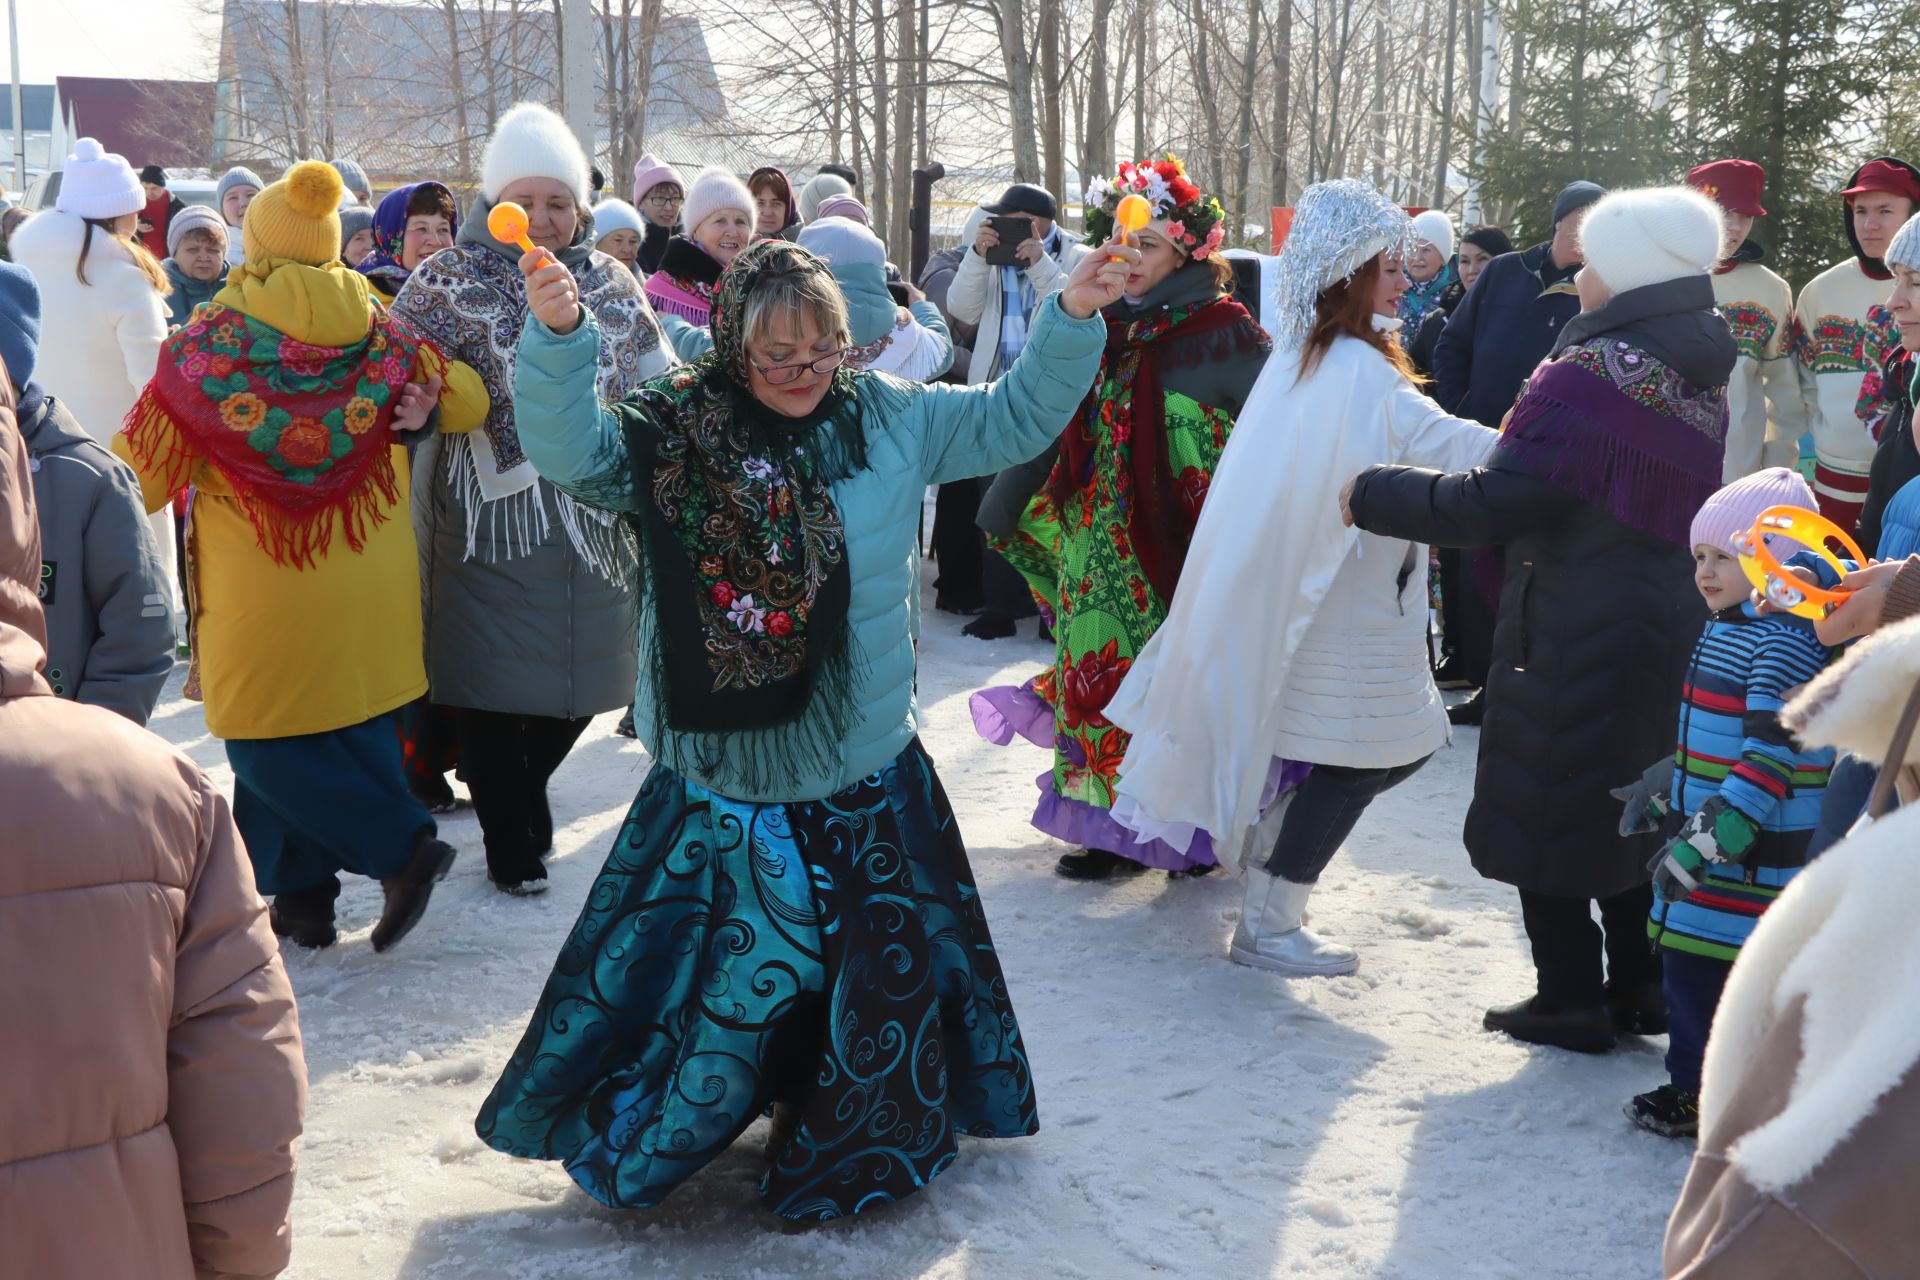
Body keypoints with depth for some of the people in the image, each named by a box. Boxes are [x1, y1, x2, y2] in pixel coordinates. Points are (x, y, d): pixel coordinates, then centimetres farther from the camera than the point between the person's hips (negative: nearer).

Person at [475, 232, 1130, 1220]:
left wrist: (1072, 318, -6)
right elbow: (567, 450, -23)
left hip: (868, 769, 4)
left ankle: (862, 1151, 40)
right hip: (724, 769, -4)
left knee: (886, 970, 17)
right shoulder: (672, 434, -9)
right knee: (694, 969, 6)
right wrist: (557, 338, -38)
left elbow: (1016, 417, 6)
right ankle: (628, 1141, 29)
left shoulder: (891, 421, 0)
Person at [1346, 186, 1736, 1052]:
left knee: (1547, 811, 5)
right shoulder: (1703, 376, 5)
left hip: (1572, 639, -8)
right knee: (1630, 808, 20)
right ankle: (1640, 989, 28)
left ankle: (1571, 1002, 13)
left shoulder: (1589, 378, -22)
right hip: (1668, 631, 9)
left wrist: (1368, 495, -14)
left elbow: (1491, 506, -24)